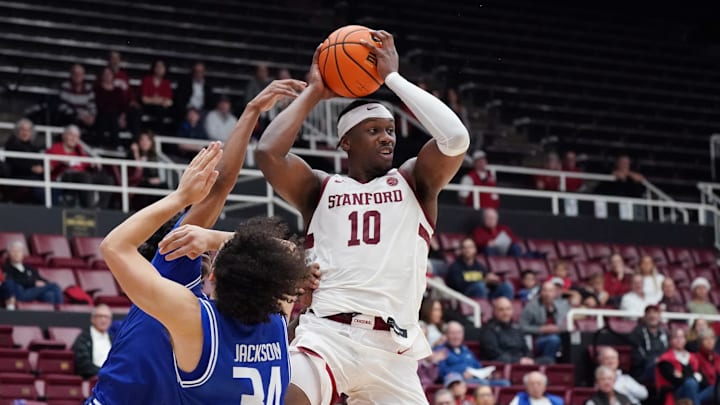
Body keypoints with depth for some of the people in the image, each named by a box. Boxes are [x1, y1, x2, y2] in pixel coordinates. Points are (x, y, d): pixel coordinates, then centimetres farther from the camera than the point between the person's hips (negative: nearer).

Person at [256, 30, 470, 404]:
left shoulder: (413, 181, 14)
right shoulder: (320, 188, 13)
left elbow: (456, 138, -5)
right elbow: (268, 153, -5)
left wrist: (393, 77, 2)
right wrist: (313, 93, 7)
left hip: (392, 348, 2)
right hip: (326, 334, -2)